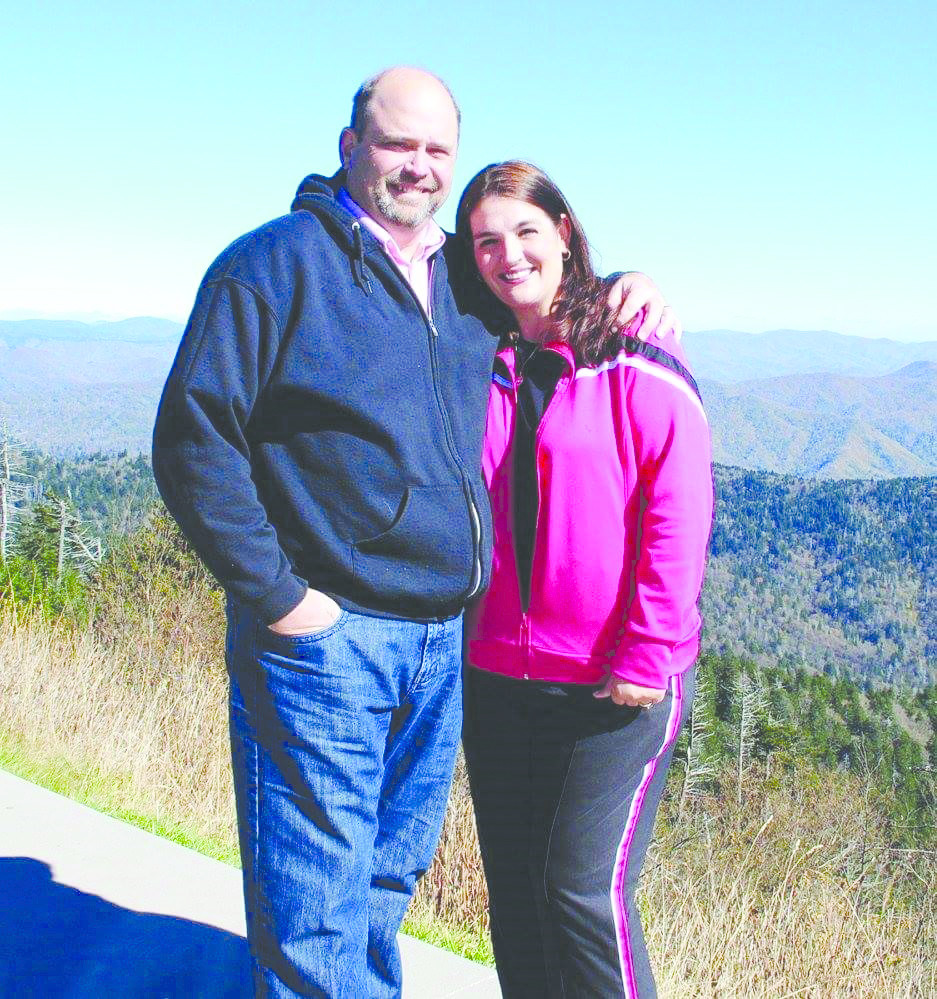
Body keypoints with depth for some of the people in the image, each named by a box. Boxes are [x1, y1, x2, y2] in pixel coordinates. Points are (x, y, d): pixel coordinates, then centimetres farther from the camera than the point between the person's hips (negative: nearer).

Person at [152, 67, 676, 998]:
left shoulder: (461, 279, 14)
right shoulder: (274, 264, -6)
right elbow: (194, 440, -11)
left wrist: (622, 288, 11)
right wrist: (275, 595, -15)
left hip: (440, 645, 7)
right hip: (321, 638, -6)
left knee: (386, 883, 20)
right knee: (318, 913, 0)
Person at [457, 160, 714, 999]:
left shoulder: (636, 361, -7)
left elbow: (679, 514, -10)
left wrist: (646, 657, -14)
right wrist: (458, 636, 7)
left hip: (615, 688, -5)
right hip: (496, 679, 6)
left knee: (584, 891, -9)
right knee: (515, 893, 12)